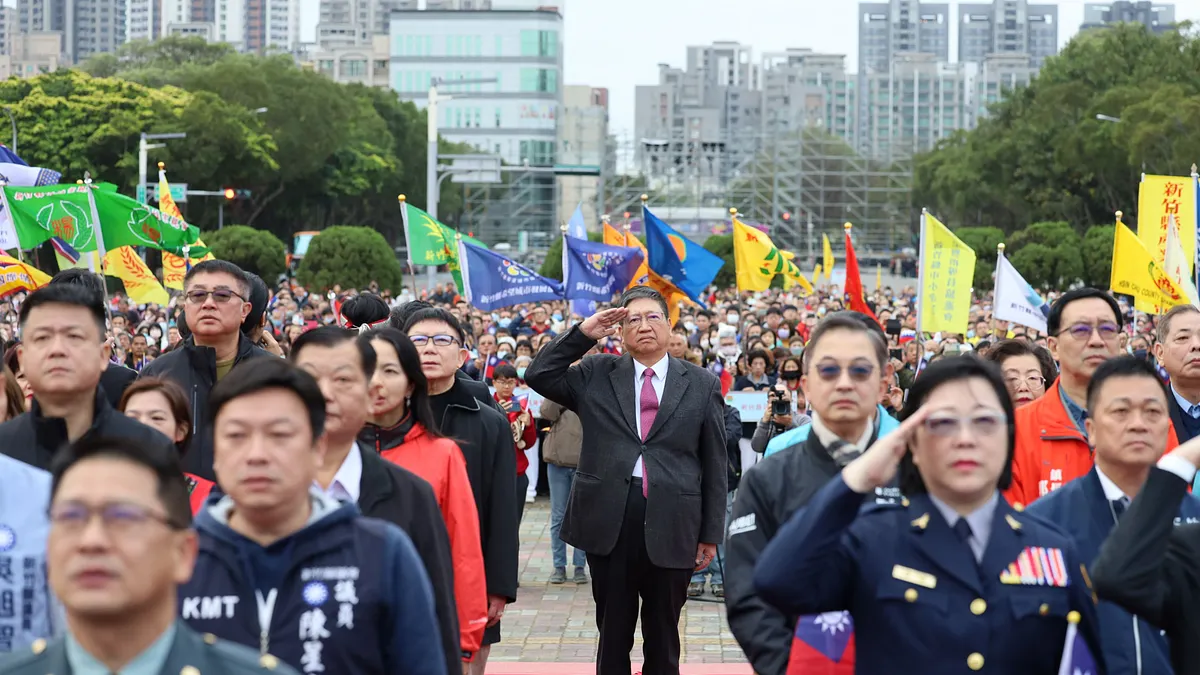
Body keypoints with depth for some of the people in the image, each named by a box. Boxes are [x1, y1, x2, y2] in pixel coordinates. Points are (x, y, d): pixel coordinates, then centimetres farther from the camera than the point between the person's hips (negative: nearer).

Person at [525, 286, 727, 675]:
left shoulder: (701, 384, 4)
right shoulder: (596, 375, 7)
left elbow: (714, 464, 5)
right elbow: (538, 376, 1)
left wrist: (711, 533, 2)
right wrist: (582, 335, -4)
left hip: (671, 525, -1)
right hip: (608, 521, 1)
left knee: (663, 635, 11)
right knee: (613, 632, 10)